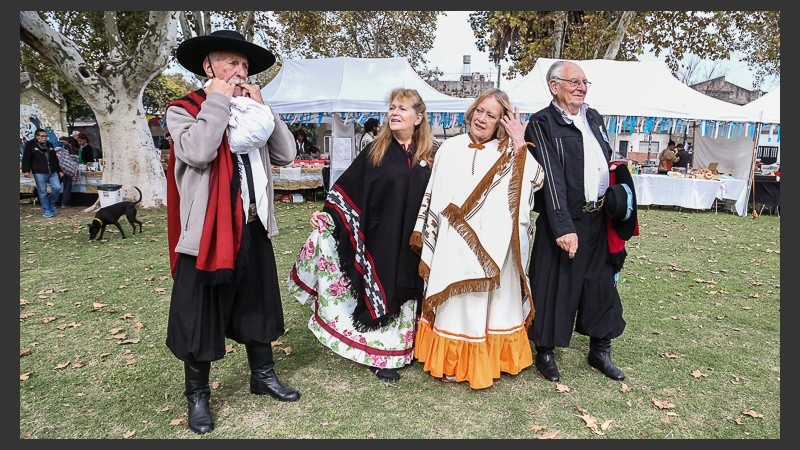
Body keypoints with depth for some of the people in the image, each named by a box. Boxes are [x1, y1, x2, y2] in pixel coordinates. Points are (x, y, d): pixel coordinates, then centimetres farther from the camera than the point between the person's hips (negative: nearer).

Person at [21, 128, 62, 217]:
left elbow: (55, 159, 22)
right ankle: (46, 210, 8)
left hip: (52, 172, 5)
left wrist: (59, 170, 21)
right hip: (39, 173, -4)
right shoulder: (30, 145, 1)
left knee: (57, 188, -4)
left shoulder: (50, 144, 16)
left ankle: (51, 204, 20)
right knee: (43, 192, -1)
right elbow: (26, 159, -3)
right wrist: (26, 170, -12)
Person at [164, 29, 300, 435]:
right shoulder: (183, 110, -4)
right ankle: (197, 395, 26)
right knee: (201, 316, 6)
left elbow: (286, 155, 3)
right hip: (207, 233, -5)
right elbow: (198, 152, -25)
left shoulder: (250, 112, 12)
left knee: (257, 306, 17)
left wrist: (261, 108, -3)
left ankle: (262, 375, 36)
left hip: (254, 230, 6)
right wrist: (218, 100, -15)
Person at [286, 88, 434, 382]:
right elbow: (347, 187, -4)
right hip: (380, 237, -2)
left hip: (412, 242, 2)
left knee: (405, 291, 13)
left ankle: (403, 346, 29)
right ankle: (380, 354, 19)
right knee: (379, 290, 5)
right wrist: (326, 214, -16)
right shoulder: (376, 152, -1)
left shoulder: (428, 157, 4)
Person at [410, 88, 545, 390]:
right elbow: (433, 197, 8)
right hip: (453, 245, 0)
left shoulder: (509, 153, 5)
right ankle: (452, 362, 25)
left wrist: (520, 144, -13)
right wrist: (426, 241, 7)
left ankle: (487, 362, 28)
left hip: (493, 246, 0)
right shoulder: (450, 148, 6)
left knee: (492, 302, 10)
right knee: (455, 302, 8)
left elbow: (536, 180, -11)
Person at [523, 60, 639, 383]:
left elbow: (606, 165, 19)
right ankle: (545, 352, 20)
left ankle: (600, 351, 30)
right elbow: (551, 178, -18)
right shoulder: (542, 124, -9)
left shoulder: (594, 118, 14)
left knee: (602, 284, 14)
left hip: (599, 219, 7)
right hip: (565, 221, -7)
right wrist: (564, 227, -23)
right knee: (555, 286, 2)